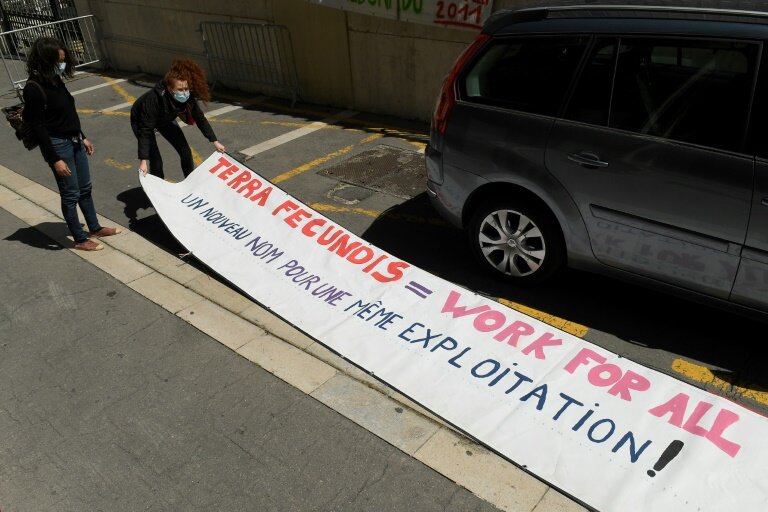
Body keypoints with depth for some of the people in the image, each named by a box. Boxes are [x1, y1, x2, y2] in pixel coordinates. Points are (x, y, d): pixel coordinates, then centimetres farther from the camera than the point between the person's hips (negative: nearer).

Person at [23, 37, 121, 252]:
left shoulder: (55, 80, 5)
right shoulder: (34, 89, -20)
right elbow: (38, 127, -19)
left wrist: (83, 138, 20)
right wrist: (55, 159, -19)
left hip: (74, 141, 8)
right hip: (58, 145, -8)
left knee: (85, 188, 19)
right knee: (71, 194, 3)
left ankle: (94, 228, 34)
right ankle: (80, 239, 16)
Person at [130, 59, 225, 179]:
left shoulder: (188, 97, -29)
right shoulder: (153, 99, -43)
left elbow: (200, 118, -14)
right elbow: (146, 130, -41)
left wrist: (215, 141, -12)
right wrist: (143, 161, -44)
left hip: (165, 120, 5)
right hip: (141, 121, -5)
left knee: (186, 152, 3)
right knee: (156, 160, -12)